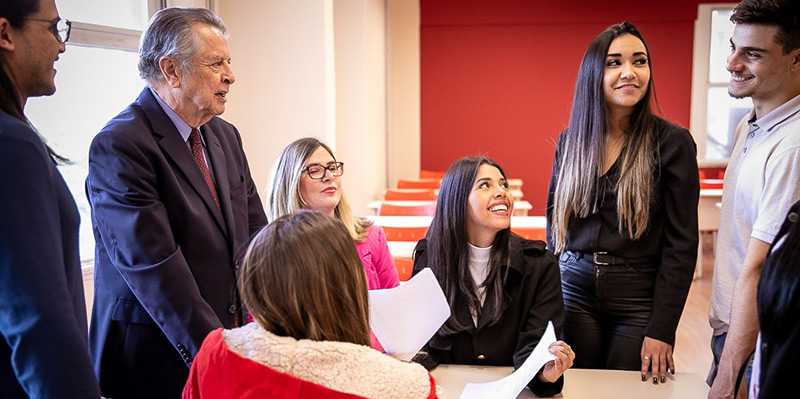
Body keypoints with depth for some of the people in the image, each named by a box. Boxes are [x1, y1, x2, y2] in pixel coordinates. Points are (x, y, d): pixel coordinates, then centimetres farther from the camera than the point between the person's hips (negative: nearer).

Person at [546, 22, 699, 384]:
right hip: (574, 290, 3)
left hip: (638, 299, -3)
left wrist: (661, 329, -12)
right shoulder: (570, 140, 3)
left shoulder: (672, 143, -8)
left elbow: (681, 243, -9)